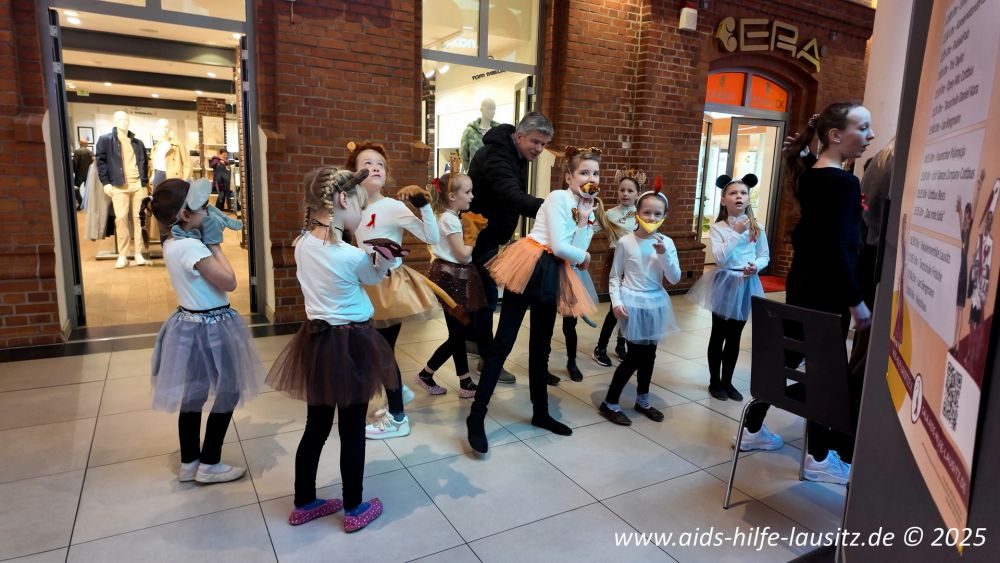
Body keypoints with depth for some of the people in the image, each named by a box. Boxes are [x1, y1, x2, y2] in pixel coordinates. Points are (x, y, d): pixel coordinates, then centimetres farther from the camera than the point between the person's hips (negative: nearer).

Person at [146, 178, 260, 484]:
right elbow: (229, 282, -20)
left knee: (192, 394, 17)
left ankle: (189, 463, 30)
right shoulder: (192, 247, -24)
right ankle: (209, 465, 16)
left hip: (189, 323, 9)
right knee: (228, 392, 6)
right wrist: (215, 244, -14)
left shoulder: (171, 243, 4)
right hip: (209, 327, -9)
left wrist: (208, 241, 2)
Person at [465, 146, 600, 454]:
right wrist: (584, 258, 3)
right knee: (504, 342, -7)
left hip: (552, 276, 8)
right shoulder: (558, 198, -8)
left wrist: (584, 221, -3)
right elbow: (560, 246, -14)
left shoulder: (586, 210, 16)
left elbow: (577, 250, 5)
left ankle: (540, 413, 28)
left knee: (541, 347, 15)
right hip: (530, 269, -8)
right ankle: (476, 417, -2)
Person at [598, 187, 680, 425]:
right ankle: (609, 403, 10)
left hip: (655, 303, 4)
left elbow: (675, 279, -4)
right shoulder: (626, 242, -8)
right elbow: (614, 276, -2)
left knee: (649, 353, 14)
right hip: (632, 303, -4)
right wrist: (616, 302, -13)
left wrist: (664, 255, -17)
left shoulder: (667, 243, 0)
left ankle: (642, 400, 33)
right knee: (635, 355, -4)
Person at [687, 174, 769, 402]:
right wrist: (736, 233, -20)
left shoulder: (756, 227, 1)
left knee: (735, 336, 13)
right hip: (725, 283, -3)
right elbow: (719, 258, -19)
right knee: (718, 335, 8)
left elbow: (765, 256, 4)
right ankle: (714, 381, 22)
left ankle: (727, 381, 27)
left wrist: (756, 267, -17)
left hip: (746, 284, 3)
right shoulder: (717, 227, -8)